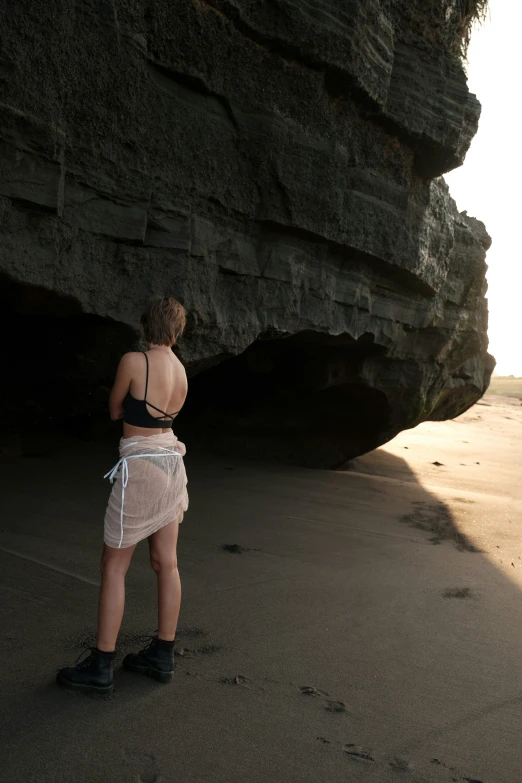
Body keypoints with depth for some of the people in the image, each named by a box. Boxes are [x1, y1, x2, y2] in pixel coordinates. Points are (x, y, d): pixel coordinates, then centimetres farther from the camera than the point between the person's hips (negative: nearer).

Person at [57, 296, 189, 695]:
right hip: (171, 460, 7)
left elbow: (115, 411, -1)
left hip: (140, 466, -7)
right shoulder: (181, 371, 6)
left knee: (114, 567, 3)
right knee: (166, 563, 12)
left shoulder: (133, 361, -14)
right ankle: (163, 656, 22)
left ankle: (101, 667, 11)